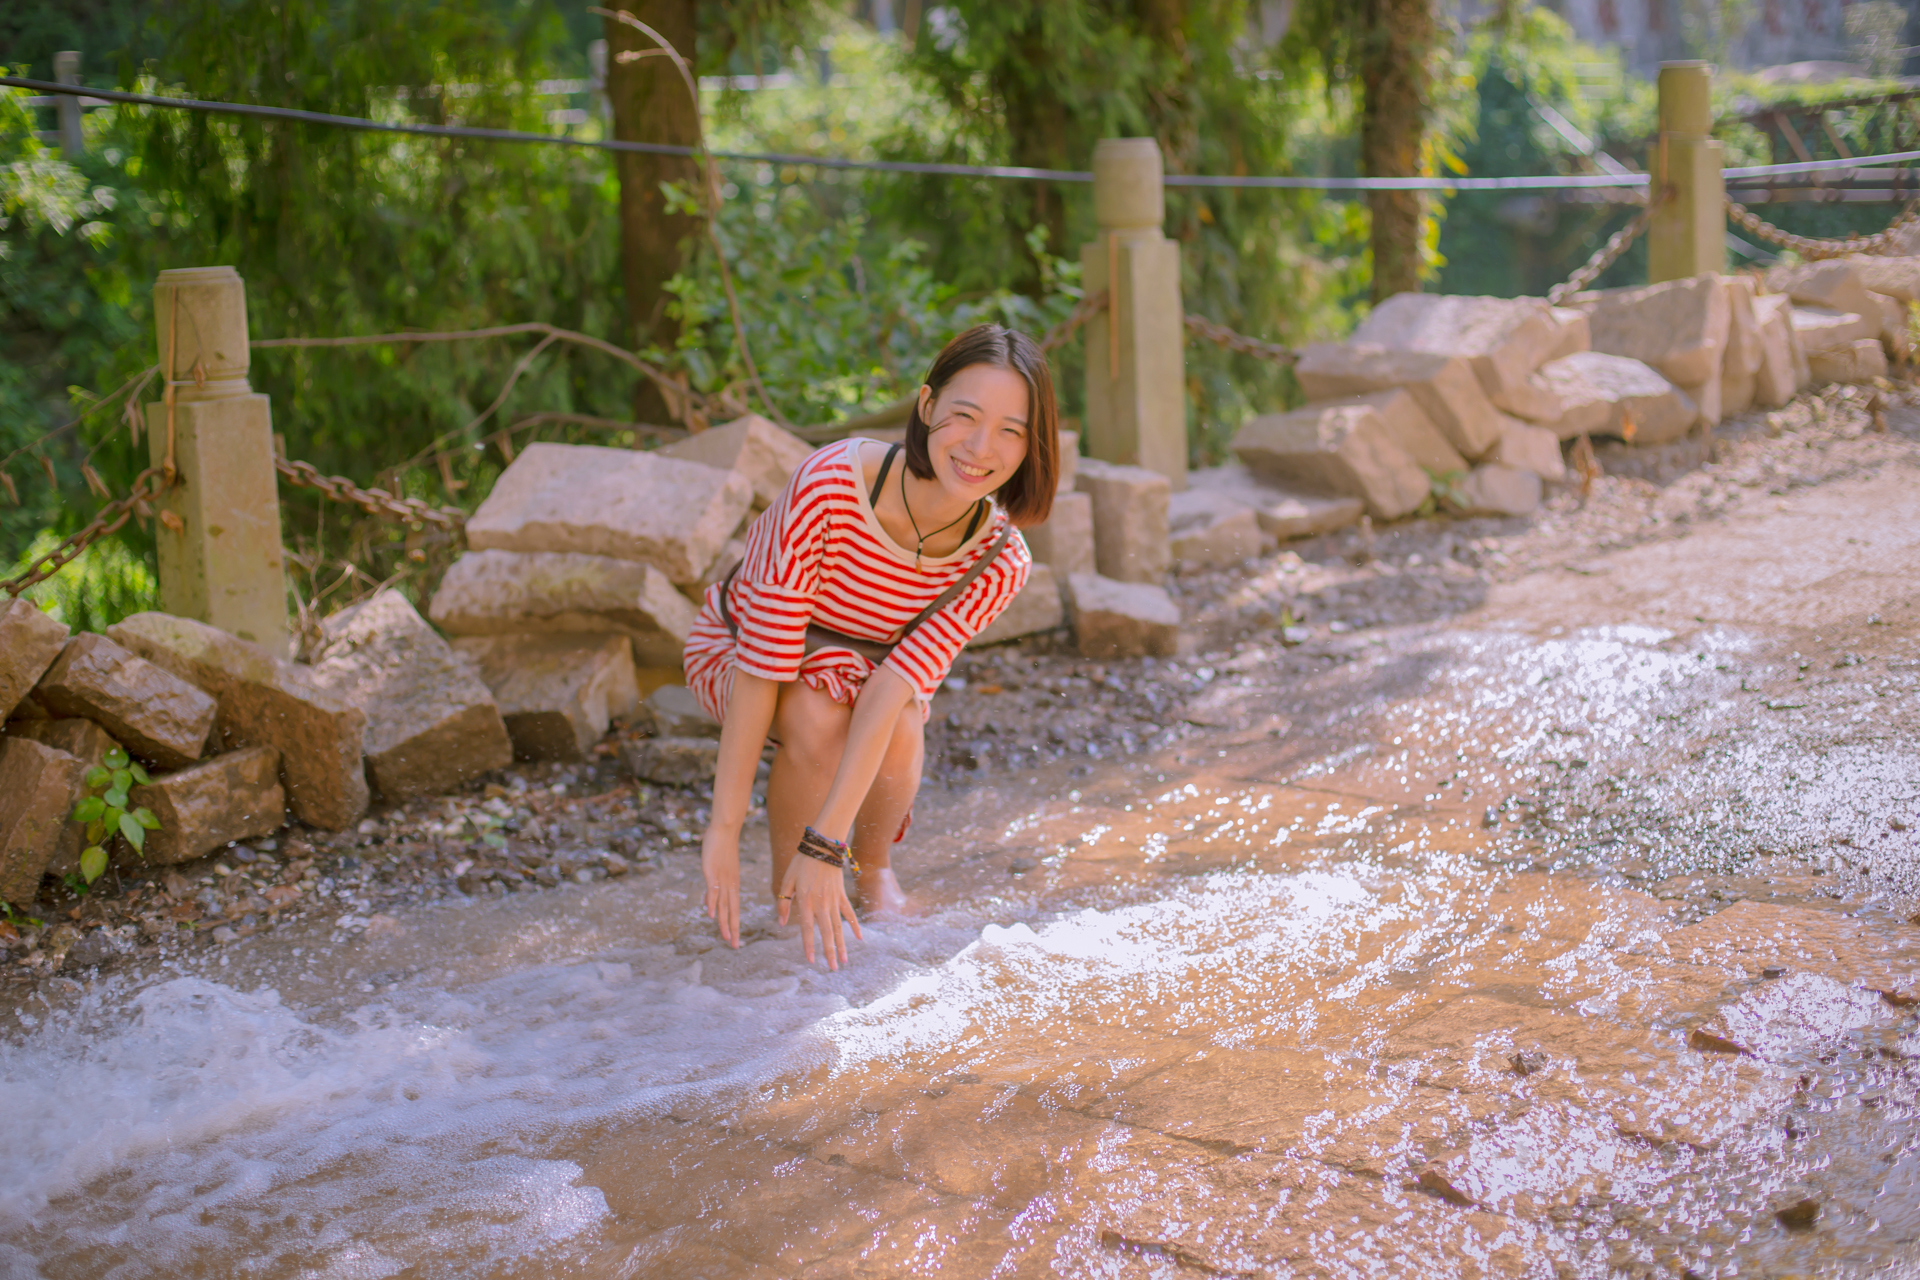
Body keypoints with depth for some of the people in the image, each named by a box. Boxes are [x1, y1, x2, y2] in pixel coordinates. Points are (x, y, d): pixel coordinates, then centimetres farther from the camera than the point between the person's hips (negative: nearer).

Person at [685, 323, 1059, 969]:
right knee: (819, 720, -35)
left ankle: (875, 868, 4)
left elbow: (894, 686, -32)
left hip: (866, 666, 3)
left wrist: (826, 847, -42)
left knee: (900, 734, -30)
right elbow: (764, 661, -35)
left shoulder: (999, 561, -24)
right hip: (737, 646, -3)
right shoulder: (830, 483, -37)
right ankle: (788, 894, -7)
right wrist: (724, 830, -34)